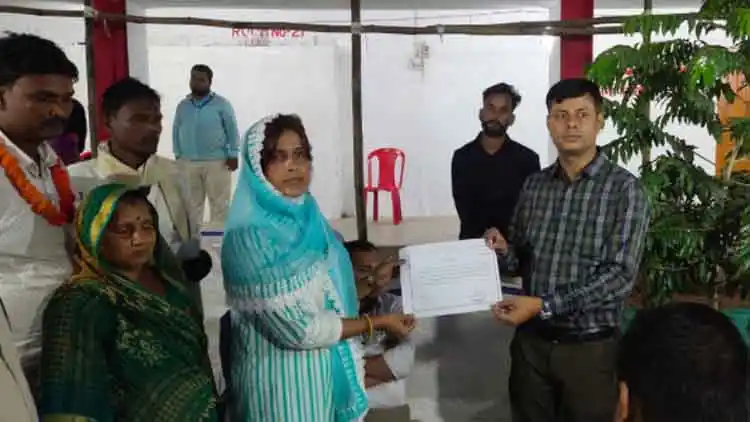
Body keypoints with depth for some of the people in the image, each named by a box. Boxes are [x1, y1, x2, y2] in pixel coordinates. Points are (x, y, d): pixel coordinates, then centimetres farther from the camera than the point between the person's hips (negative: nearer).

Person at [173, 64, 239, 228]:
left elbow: (232, 130, -2)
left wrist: (233, 155, -7)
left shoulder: (221, 104, -2)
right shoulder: (183, 106, 9)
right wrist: (178, 155, 9)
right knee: (191, 203, 9)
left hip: (217, 162, -3)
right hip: (188, 162, 3)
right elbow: (176, 132, 14)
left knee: (219, 202, 2)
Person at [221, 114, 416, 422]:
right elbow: (296, 329, -24)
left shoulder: (305, 215, 2)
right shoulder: (250, 237, -23)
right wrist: (377, 323, -16)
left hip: (327, 369, 8)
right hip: (284, 380, -7)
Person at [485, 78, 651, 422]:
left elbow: (620, 275, -17)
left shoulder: (624, 189, -10)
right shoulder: (534, 185, 4)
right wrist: (503, 250, -11)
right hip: (531, 341, 4)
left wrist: (544, 305, -23)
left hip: (590, 347, -4)